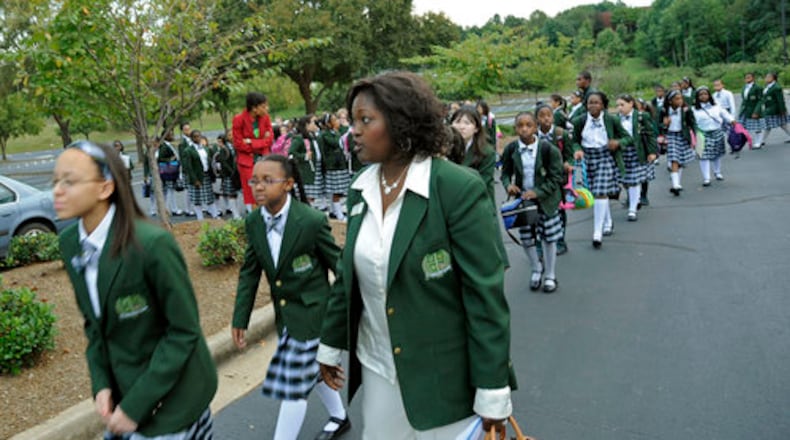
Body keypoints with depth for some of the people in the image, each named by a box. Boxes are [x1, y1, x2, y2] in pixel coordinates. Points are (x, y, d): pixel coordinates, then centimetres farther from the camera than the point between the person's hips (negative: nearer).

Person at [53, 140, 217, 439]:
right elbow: (94, 322, 8)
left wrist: (136, 404, -16)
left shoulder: (152, 244, -25)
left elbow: (185, 331, -18)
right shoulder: (69, 243, -3)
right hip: (122, 389, 6)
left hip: (169, 393, -6)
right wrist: (101, 384, -3)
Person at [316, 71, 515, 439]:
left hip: (444, 376, -5)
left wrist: (492, 389, -15)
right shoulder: (362, 188, 1)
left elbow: (486, 292, -18)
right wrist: (330, 344, 14)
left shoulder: (458, 188, -19)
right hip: (378, 368, 6)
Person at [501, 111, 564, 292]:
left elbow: (556, 177, -11)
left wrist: (538, 192, -22)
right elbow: (505, 173, 5)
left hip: (546, 200, -2)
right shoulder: (511, 149, -7)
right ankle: (537, 269, 36)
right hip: (522, 199, 2)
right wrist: (508, 185, -16)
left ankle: (550, 275, 27)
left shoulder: (548, 149, -15)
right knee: (526, 238, 9)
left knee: (549, 238, 7)